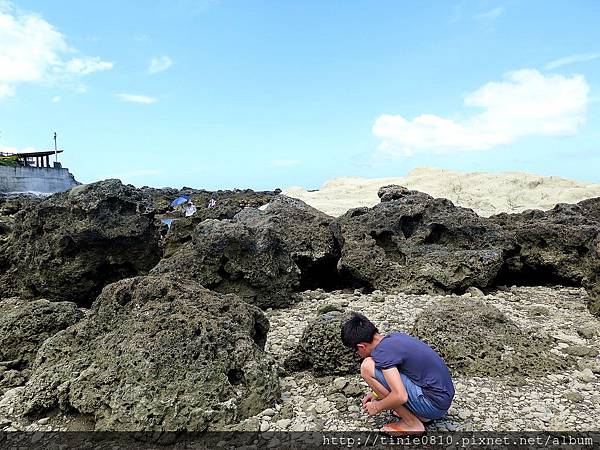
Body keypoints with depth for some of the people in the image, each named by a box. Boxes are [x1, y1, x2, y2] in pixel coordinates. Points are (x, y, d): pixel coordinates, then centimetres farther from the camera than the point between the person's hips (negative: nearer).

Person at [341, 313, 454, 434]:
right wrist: (377, 393, 26)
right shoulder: (395, 336, 7)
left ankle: (412, 423, -3)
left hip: (433, 404, -9)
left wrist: (377, 406, -7)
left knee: (367, 367, -14)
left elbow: (400, 396, -25)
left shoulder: (381, 352, -20)